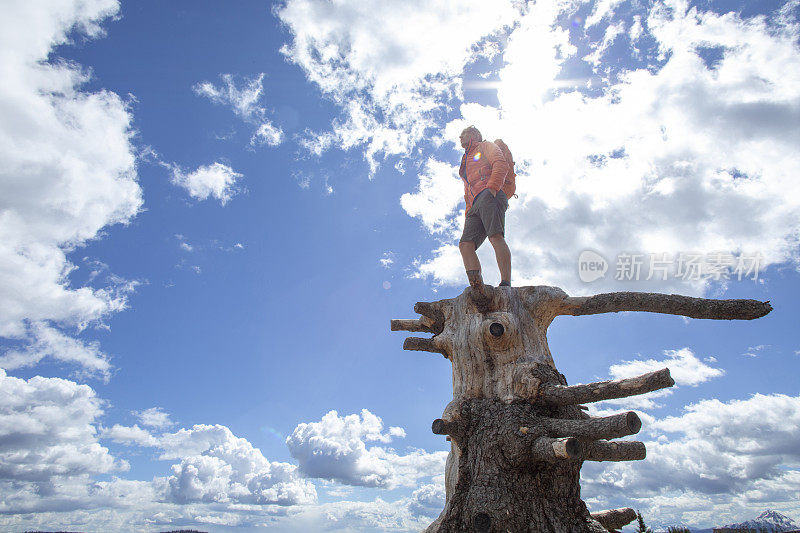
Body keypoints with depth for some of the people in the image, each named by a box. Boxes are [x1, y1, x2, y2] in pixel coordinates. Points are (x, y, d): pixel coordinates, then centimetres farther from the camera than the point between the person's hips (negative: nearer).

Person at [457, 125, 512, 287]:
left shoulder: (485, 146, 21)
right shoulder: (466, 162, 41)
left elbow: (501, 164, 0)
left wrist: (492, 188, -17)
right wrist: (469, 215, 19)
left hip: (489, 196, -7)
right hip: (475, 206, 7)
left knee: (495, 236, -26)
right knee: (465, 244, -15)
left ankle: (506, 284, -37)